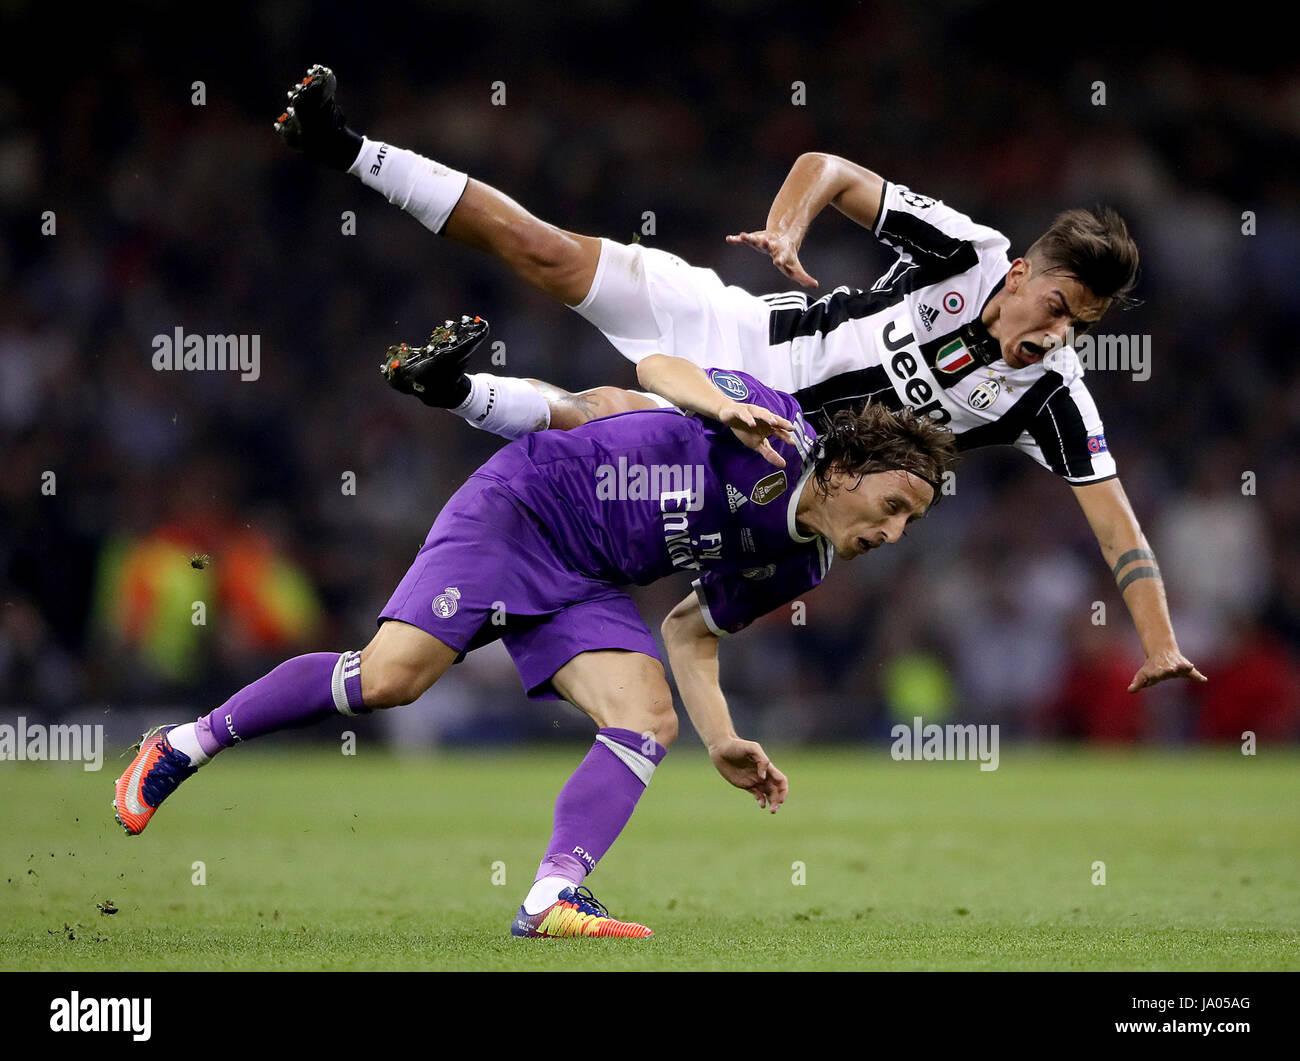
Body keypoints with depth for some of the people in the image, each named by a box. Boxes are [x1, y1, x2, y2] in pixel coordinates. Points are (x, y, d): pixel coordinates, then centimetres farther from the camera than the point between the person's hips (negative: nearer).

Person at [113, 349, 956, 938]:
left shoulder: (796, 567, 6)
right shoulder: (777, 434, -15)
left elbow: (692, 628, 17)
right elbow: (659, 368, -14)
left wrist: (722, 744, 4)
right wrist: (722, 405, -36)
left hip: (585, 586, 8)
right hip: (521, 506, -8)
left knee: (650, 720, -15)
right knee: (389, 677, -19)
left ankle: (552, 899, -25)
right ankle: (183, 747, -3)